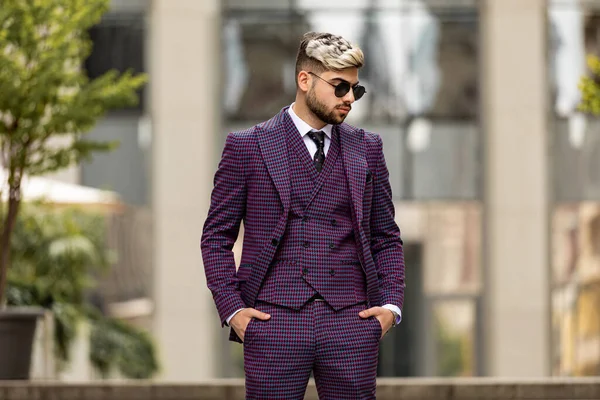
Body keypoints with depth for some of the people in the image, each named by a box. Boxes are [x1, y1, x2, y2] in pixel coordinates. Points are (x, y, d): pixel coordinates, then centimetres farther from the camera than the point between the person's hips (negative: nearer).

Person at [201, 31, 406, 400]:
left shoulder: (367, 149, 12)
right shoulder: (247, 147, 4)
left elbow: (386, 237, 17)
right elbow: (217, 236, 6)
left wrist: (392, 304, 3)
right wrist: (231, 308, -5)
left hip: (350, 324, 2)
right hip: (275, 322, -2)